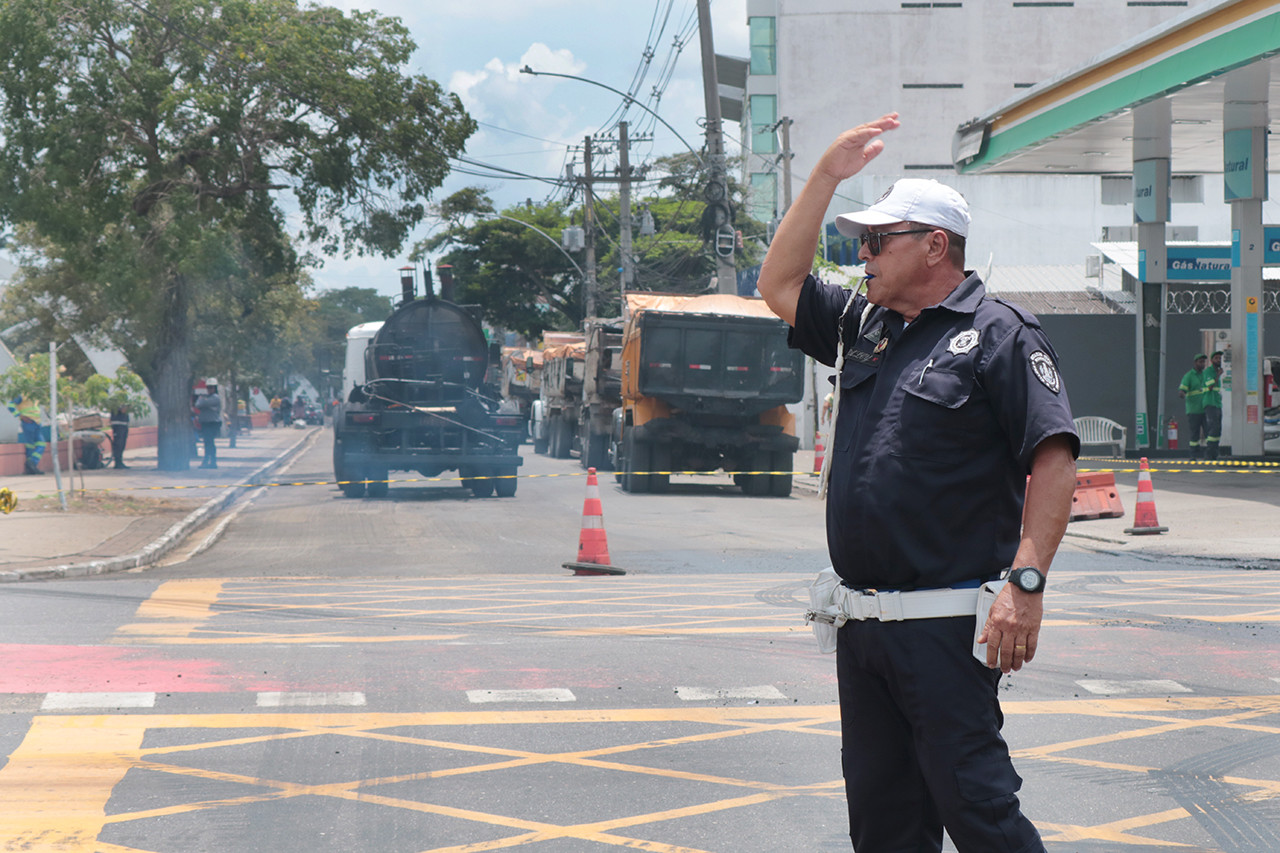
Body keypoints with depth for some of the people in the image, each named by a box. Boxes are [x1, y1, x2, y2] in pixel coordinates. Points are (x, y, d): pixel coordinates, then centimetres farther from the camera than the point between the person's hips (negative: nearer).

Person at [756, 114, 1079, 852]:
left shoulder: (999, 334, -7)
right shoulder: (867, 328, 17)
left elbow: (1055, 460, -14)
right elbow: (780, 285, 25)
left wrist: (1026, 583, -23)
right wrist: (827, 176, 16)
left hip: (945, 625, -8)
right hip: (861, 624, 8)